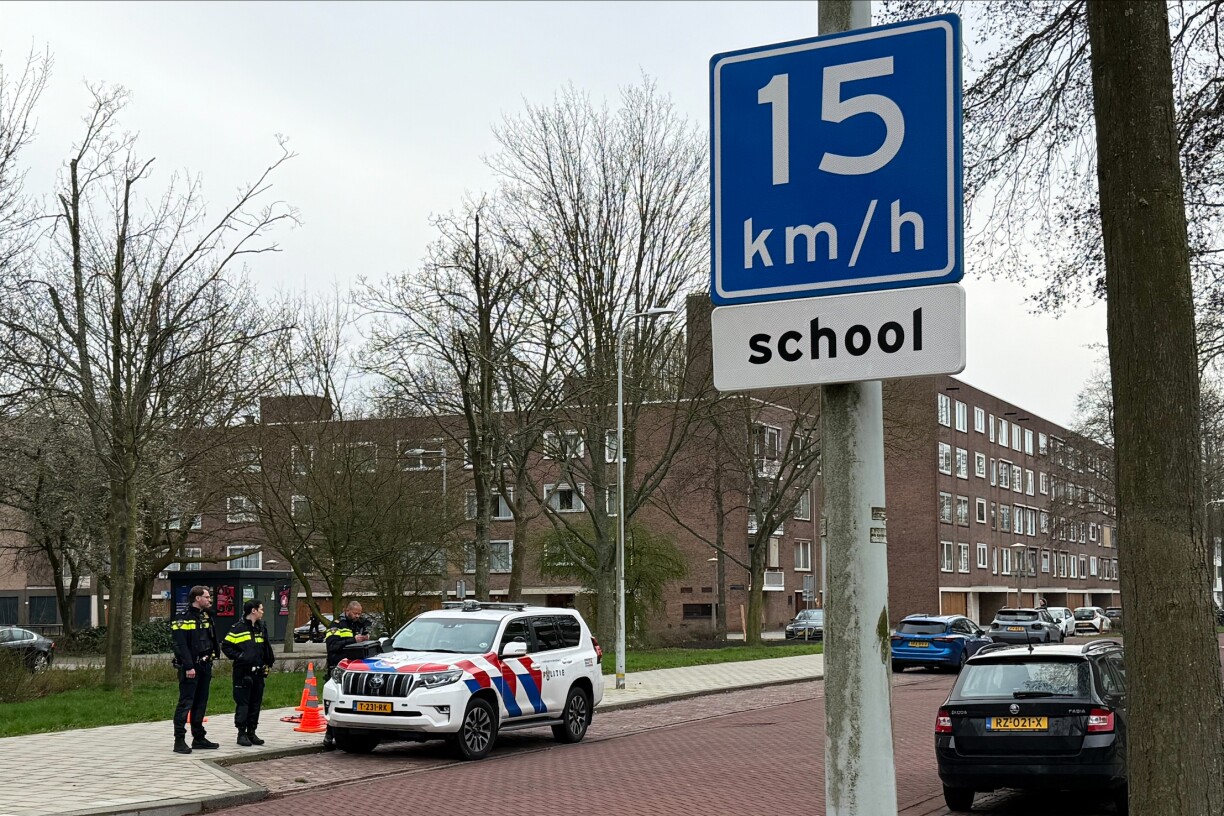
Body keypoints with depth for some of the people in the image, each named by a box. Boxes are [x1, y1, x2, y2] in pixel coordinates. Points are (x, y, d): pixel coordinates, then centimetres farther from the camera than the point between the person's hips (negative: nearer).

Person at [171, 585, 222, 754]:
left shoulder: (207, 617, 14)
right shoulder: (184, 619, -12)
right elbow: (181, 645, -18)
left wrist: (214, 652, 7)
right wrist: (188, 667, -23)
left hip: (204, 666, 8)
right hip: (189, 668, -8)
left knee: (201, 702, 13)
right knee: (185, 703, -8)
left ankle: (199, 738, 20)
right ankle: (179, 740, -6)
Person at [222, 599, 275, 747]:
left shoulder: (261, 628, 14)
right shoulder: (238, 628, -7)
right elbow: (226, 646, -7)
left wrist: (268, 664, 16)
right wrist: (239, 656, -14)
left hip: (258, 672, 7)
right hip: (243, 672, -7)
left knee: (256, 703, 9)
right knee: (243, 703, -5)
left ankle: (251, 732, 17)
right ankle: (242, 733, 1)